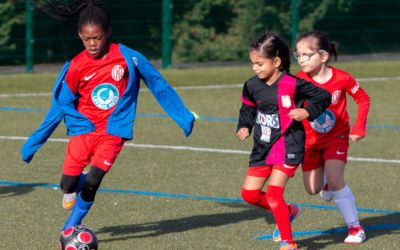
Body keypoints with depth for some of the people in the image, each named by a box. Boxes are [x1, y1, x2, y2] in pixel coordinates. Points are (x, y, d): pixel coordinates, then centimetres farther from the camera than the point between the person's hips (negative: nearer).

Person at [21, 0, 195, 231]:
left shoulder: (128, 57, -8)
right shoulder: (76, 67, -6)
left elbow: (158, 84, 4)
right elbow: (60, 107, 3)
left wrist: (183, 117, 6)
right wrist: (34, 142, 3)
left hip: (113, 131, -1)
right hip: (83, 128, 1)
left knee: (91, 184, -14)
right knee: (68, 184, -11)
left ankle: (71, 229, 9)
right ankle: (74, 187, 27)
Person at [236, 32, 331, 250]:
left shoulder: (292, 85, -16)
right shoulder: (252, 86, 0)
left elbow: (324, 97, -6)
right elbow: (248, 109, 18)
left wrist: (306, 112, -20)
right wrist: (244, 127, 1)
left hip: (288, 146, -7)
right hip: (263, 148, 7)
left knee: (273, 193, -17)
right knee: (249, 193, 5)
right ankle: (288, 211, 30)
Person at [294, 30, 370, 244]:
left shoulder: (341, 78, -20)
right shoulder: (299, 81, -18)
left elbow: (363, 98, -5)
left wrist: (359, 127, -12)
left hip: (337, 136, -2)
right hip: (310, 140, 2)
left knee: (335, 180, -20)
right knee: (313, 189, 4)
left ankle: (355, 227, -7)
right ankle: (326, 181, 42)